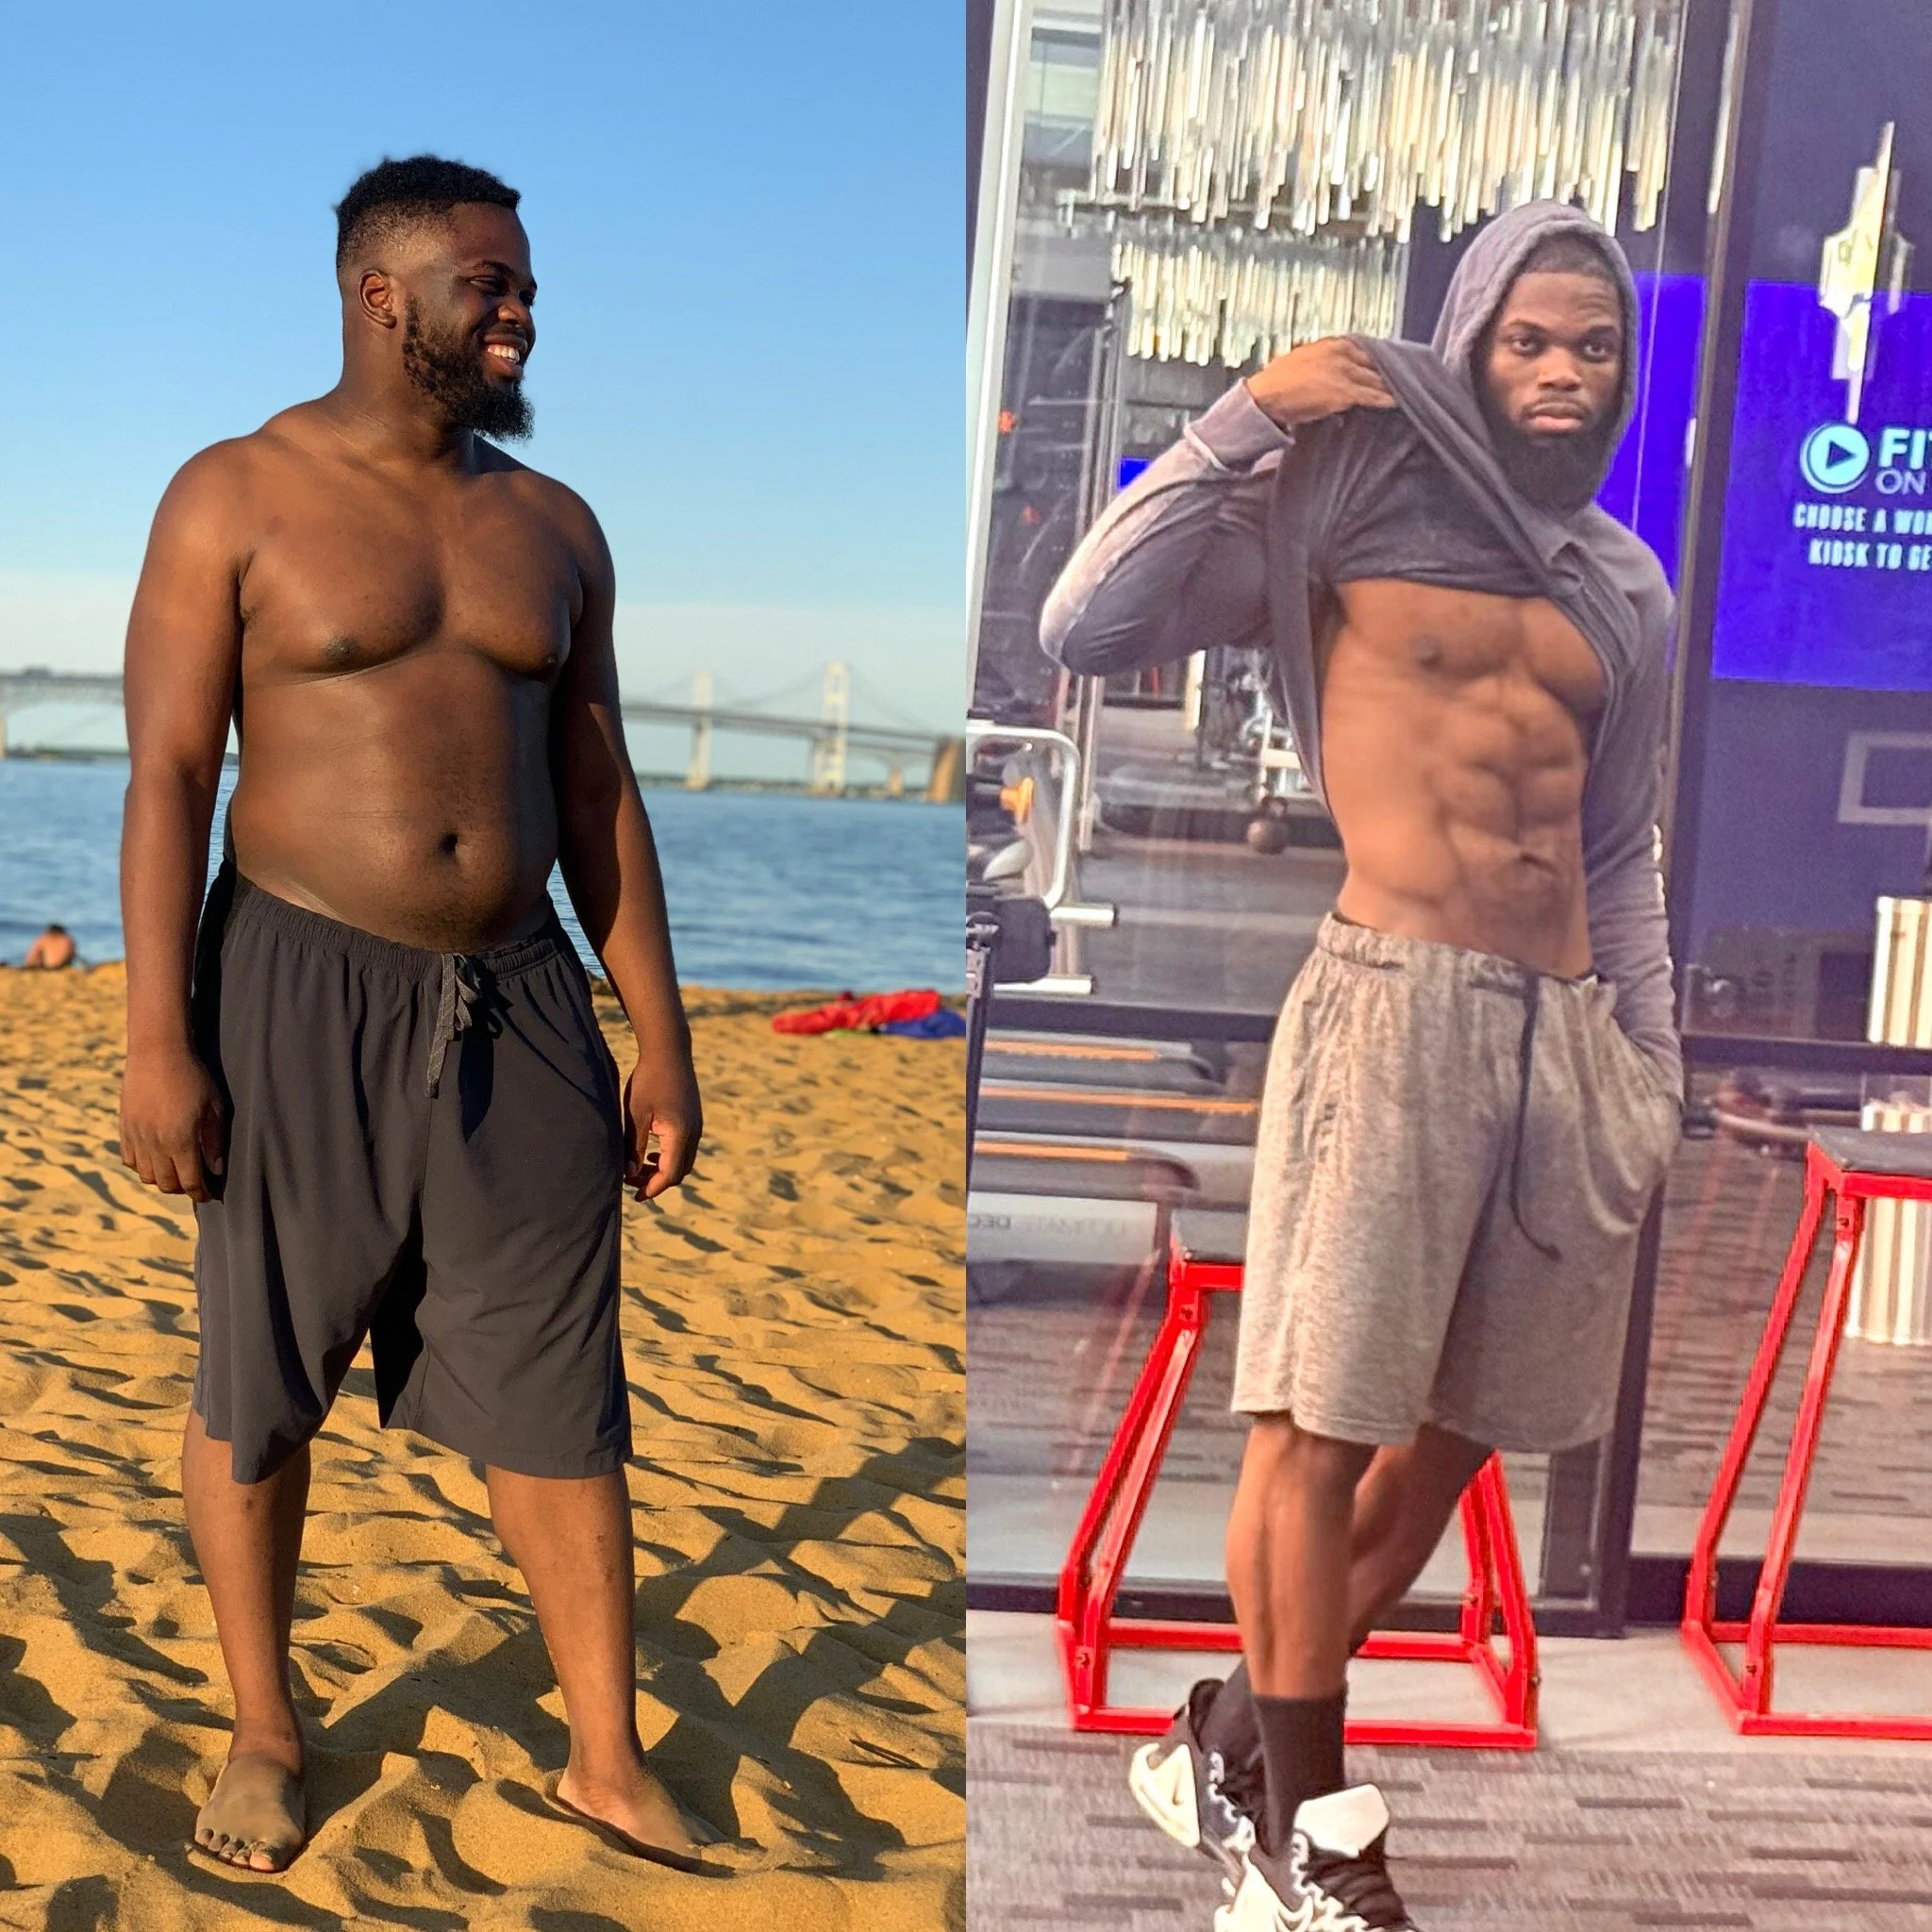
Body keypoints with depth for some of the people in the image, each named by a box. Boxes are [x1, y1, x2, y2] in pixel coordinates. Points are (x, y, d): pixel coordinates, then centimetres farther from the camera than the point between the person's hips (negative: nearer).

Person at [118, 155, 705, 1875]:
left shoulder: (553, 526, 11)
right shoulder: (240, 498, -1)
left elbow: (598, 795, 12)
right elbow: (168, 778, -6)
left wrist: (662, 1037, 8)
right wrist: (159, 1042, -13)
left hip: (518, 1007, 3)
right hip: (303, 995, -3)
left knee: (563, 1402, 5)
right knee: (260, 1393, 9)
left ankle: (609, 1760, 19)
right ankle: (265, 1733, 29)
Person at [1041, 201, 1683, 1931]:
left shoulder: (1632, 590, 17)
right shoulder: (1351, 505, 0)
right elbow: (1084, 631, -9)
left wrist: (1652, 1054, 16)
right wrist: (1238, 425, -11)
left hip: (1571, 1028, 6)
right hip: (1396, 1002, -6)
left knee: (1459, 1425, 9)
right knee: (1320, 1423, -5)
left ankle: (1248, 1737, 25)